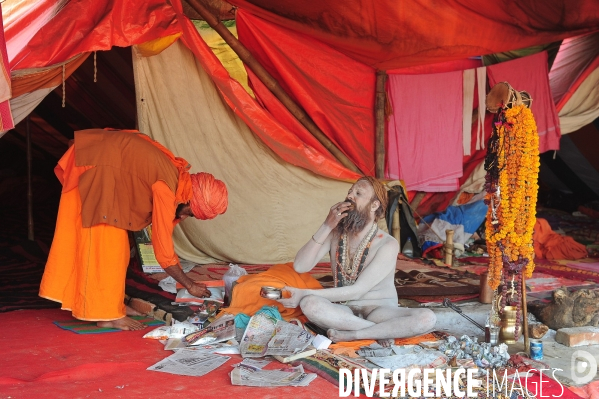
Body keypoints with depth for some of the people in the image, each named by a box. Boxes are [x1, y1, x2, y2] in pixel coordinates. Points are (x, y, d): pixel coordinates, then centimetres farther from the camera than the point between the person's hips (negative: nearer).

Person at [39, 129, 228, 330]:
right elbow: (163, 251, -18)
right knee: (105, 241, -6)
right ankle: (107, 313, 1)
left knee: (115, 243, 12)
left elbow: (164, 240, 12)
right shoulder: (166, 190, -23)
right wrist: (190, 285, -7)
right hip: (96, 167, -10)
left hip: (106, 166, 10)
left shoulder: (177, 177, 3)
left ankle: (110, 304, 20)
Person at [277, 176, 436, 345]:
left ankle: (349, 334, -27)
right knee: (309, 304, -33)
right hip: (343, 311, 2)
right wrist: (326, 227, -21)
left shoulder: (387, 245, -15)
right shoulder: (335, 233, -1)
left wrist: (306, 293, -26)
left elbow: (356, 291, -21)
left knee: (427, 318, -31)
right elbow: (300, 266, -12)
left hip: (380, 311, -2)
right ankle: (382, 331, -22)